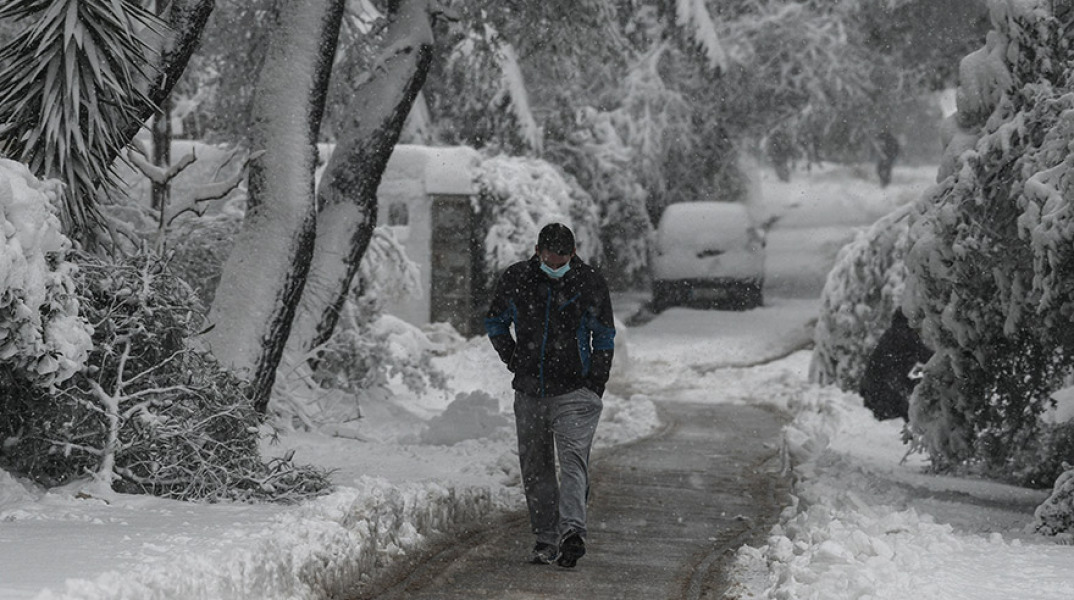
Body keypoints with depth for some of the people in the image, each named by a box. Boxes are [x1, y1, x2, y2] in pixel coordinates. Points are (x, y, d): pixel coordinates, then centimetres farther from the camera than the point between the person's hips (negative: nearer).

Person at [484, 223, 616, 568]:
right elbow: (495, 323, 16)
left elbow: (604, 337, 6)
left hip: (575, 391, -3)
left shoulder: (590, 283, -4)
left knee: (573, 459, -17)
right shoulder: (515, 279, 0)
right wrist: (513, 359, 2)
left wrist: (596, 384, -1)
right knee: (535, 468, 7)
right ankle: (546, 539, 14)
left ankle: (572, 530, -29)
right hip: (529, 391, 3)